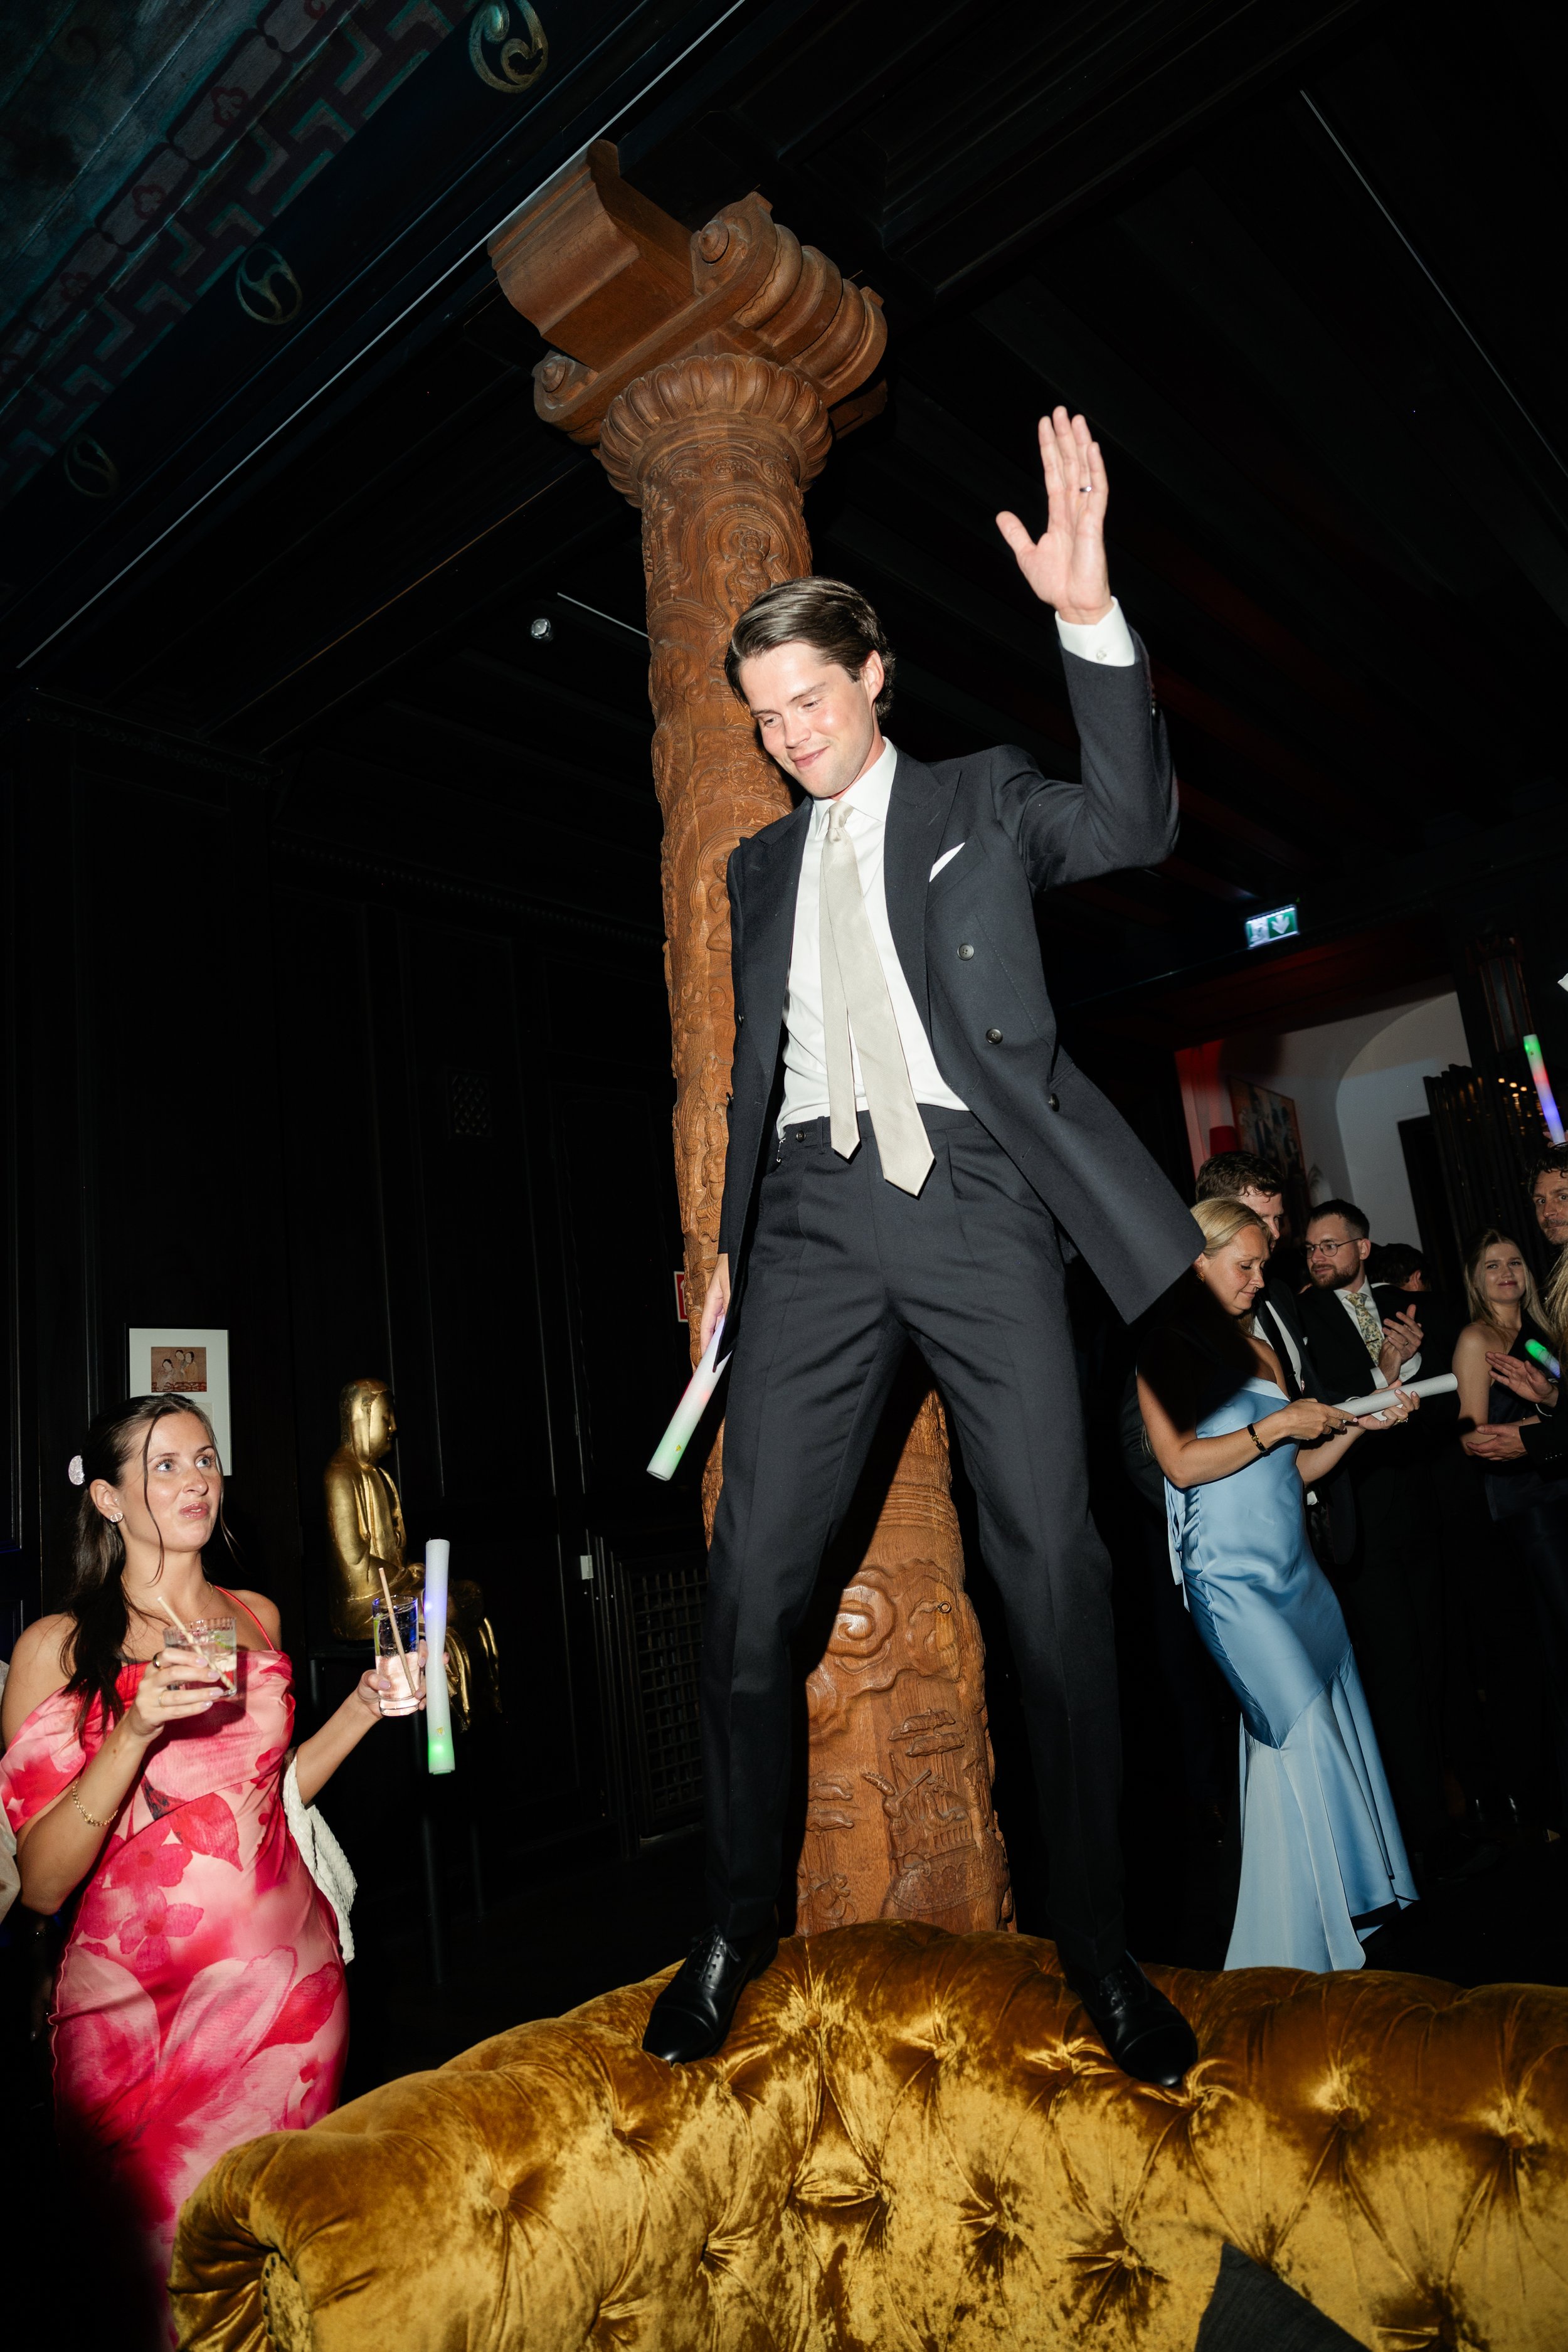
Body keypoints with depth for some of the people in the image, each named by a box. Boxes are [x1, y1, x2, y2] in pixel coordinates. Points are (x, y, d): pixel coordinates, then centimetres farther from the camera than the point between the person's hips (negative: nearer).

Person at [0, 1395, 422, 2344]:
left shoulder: (256, 1617, 5)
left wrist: (364, 1706, 2)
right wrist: (136, 1730, -24)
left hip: (287, 1977, 4)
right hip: (139, 2002, -3)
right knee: (178, 2265, 1)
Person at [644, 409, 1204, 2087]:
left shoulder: (980, 801, 14)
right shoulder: (762, 866, 23)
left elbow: (1132, 826, -4)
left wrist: (1089, 611, -14)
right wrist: (729, 1244, 16)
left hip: (974, 1194, -3)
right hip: (816, 1210, 3)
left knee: (1055, 1573, -4)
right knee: (749, 1581, -2)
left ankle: (1096, 1943, 13)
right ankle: (736, 1926, 16)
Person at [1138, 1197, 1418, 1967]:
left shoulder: (1260, 1348, 15)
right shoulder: (1165, 1352, -6)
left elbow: (1290, 1471, 17)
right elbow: (1181, 1462, -15)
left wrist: (1358, 1424, 5)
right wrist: (1279, 1424, -13)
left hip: (1294, 1566, 7)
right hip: (1232, 1574, -7)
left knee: (1338, 1721, 8)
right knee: (1299, 1727, -8)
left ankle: (1360, 1894, 22)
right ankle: (1302, 1937, 4)